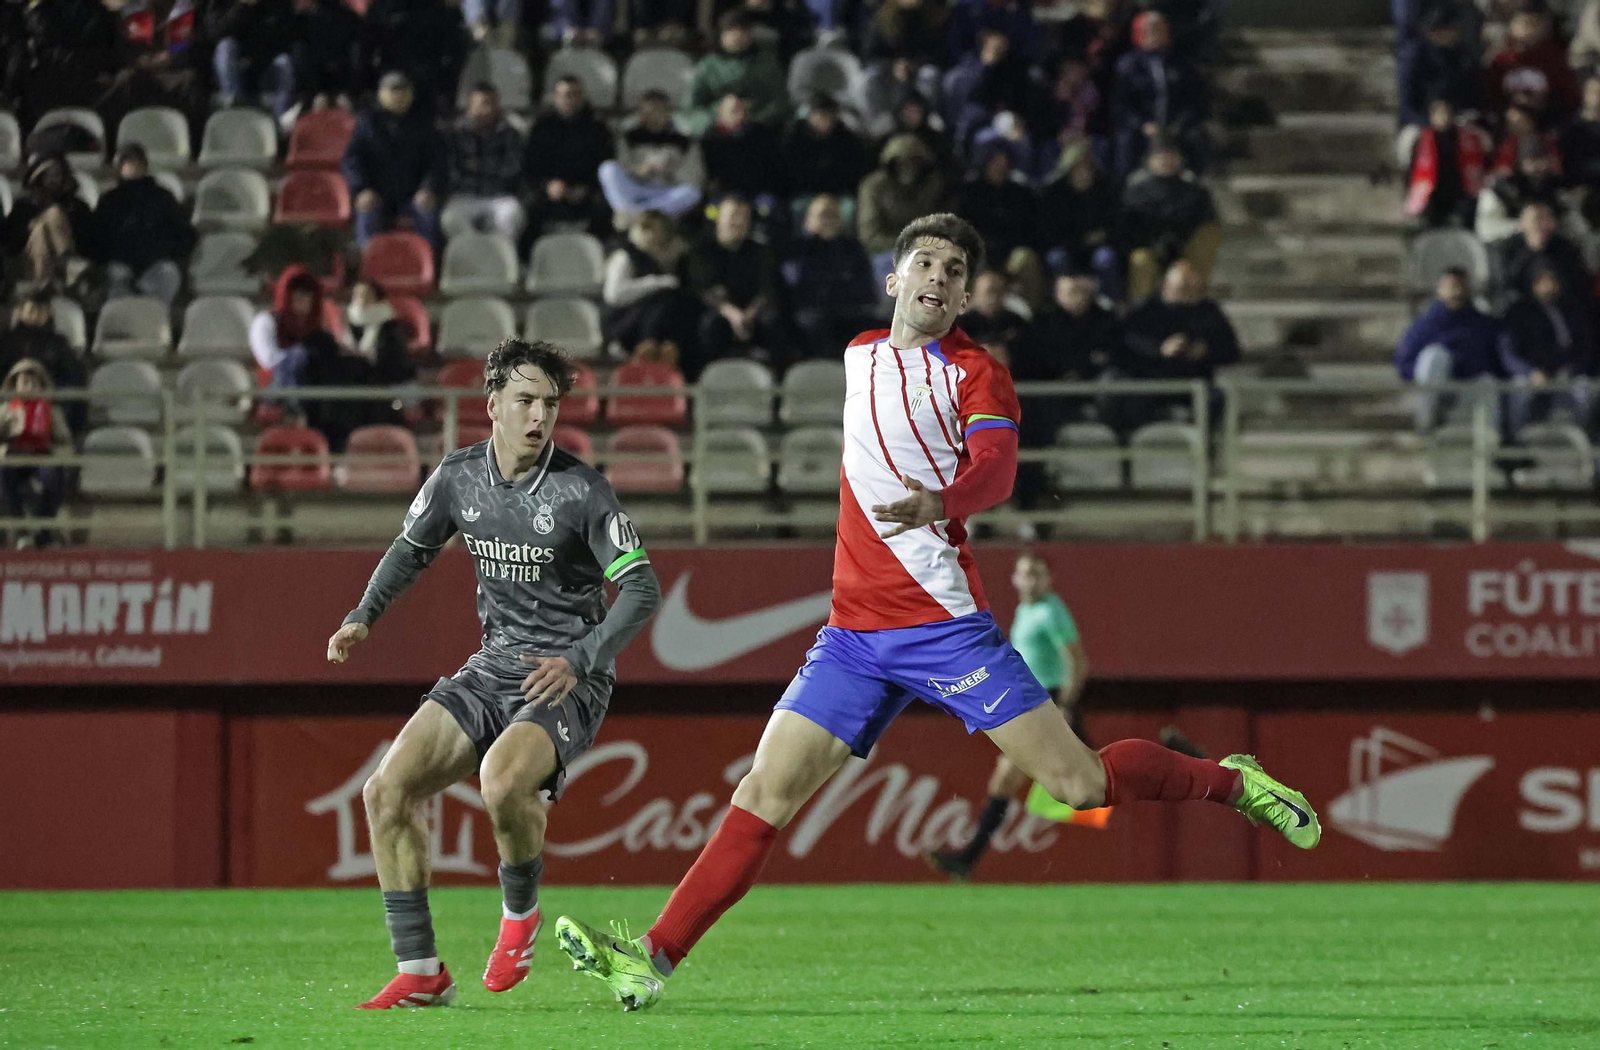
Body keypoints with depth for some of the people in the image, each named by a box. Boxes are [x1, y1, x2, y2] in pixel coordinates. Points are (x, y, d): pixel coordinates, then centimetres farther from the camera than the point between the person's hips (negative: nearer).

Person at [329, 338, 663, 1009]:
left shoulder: (580, 490, -13)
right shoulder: (459, 476, 2)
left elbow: (642, 589, -15)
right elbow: (413, 549, 21)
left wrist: (579, 661, -26)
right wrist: (363, 617, 6)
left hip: (567, 679, -6)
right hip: (493, 669, 6)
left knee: (503, 783, -35)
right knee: (387, 789, -10)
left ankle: (520, 910, -2)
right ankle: (421, 972, -2)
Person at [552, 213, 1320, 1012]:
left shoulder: (973, 372, -3)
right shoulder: (860, 355, 14)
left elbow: (996, 466, -23)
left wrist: (940, 503, -43)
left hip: (943, 621, -4)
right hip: (853, 633, 4)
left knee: (1078, 781, -8)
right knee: (764, 794, -6)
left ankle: (1232, 781, 15)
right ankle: (655, 959, -6)